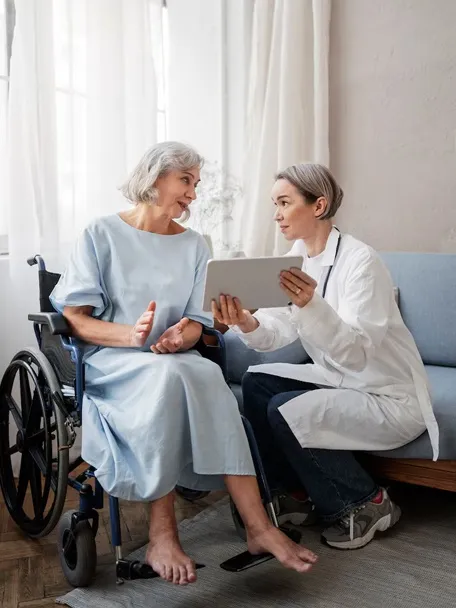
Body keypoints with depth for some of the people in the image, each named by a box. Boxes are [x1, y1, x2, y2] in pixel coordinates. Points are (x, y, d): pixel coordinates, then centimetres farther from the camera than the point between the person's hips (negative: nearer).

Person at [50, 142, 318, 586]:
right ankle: (162, 532, -29)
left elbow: (197, 322, 8)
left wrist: (179, 338, -17)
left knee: (208, 376, -32)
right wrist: (131, 336, -23)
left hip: (173, 362, 3)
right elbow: (73, 318, -5)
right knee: (169, 376, -36)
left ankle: (256, 526, -32)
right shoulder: (102, 234, 1)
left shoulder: (194, 245, 13)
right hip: (108, 360, -3)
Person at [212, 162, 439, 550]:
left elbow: (356, 353, -32)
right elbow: (279, 333, -10)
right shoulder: (298, 258, 0)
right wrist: (246, 323, -31)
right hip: (338, 380, 8)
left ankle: (367, 503, 1)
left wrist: (310, 304, -47)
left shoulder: (360, 260, -22)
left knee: (285, 411, -22)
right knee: (256, 382, -4)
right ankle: (294, 492, 10)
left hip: (391, 399, -8)